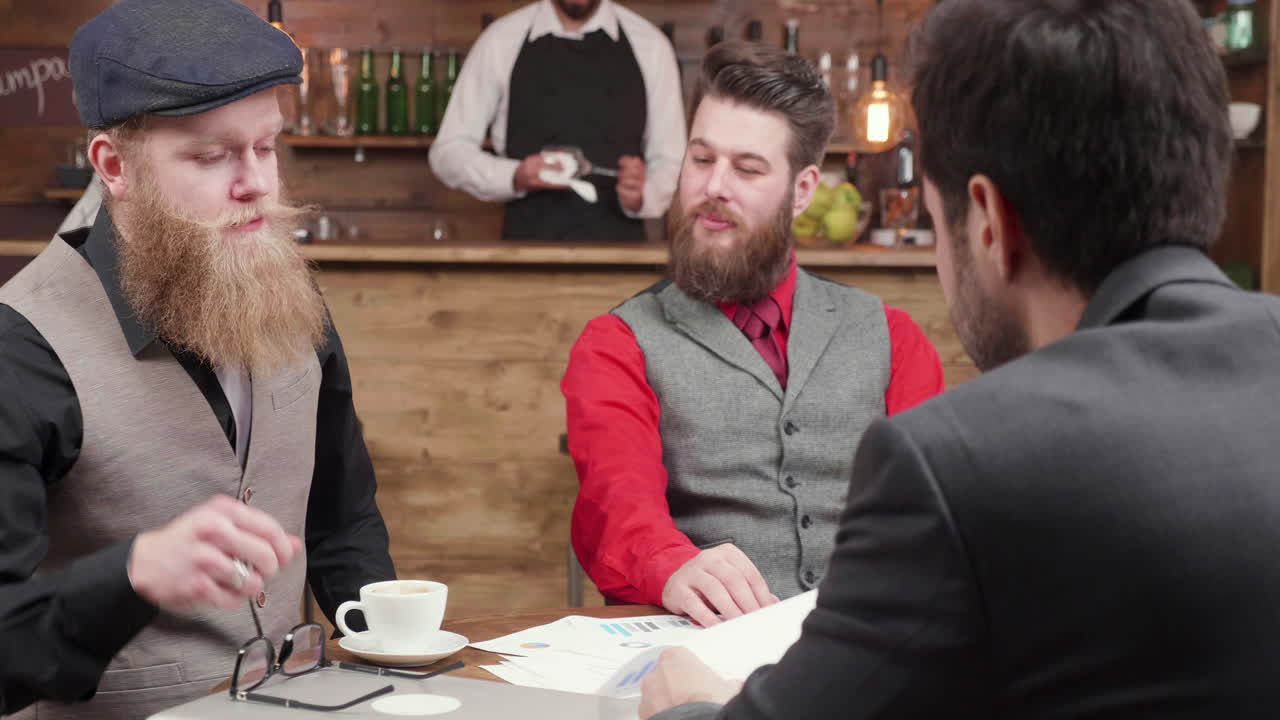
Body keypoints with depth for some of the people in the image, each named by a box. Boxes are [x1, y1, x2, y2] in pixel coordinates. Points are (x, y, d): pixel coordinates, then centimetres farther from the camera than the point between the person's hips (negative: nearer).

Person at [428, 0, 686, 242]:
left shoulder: (650, 45, 2)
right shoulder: (501, 41, 0)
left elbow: (670, 164, 6)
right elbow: (448, 152, 4)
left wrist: (641, 195, -17)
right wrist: (515, 177, -15)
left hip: (620, 244, 1)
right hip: (527, 245, 0)